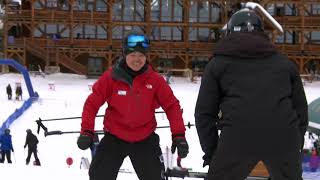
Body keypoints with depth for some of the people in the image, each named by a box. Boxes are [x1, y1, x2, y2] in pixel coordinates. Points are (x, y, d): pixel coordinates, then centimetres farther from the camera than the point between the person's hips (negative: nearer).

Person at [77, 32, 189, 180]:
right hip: (114, 138, 0)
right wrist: (87, 131, -15)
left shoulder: (154, 79, -9)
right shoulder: (111, 77, -12)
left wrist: (178, 135, -12)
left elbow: (171, 105, -4)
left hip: (145, 139, 0)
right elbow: (93, 102, -6)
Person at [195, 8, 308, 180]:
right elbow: (300, 107, 24)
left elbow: (204, 112, 14)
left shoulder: (218, 63, 19)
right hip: (284, 138, 2)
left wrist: (210, 150, 22)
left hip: (238, 137, -2)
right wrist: (296, 144, 32)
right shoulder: (283, 62, 25)